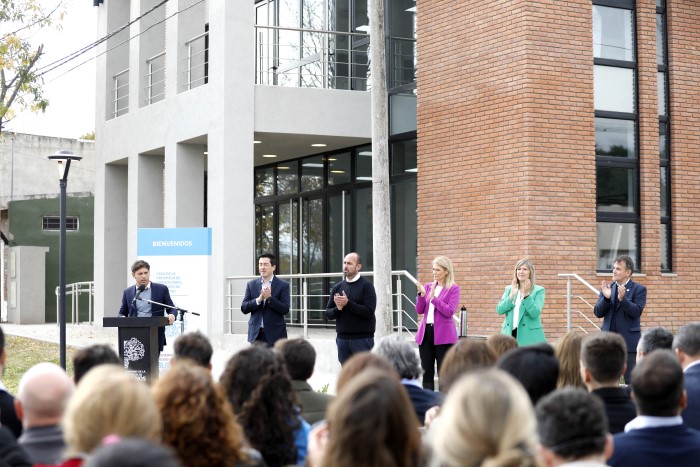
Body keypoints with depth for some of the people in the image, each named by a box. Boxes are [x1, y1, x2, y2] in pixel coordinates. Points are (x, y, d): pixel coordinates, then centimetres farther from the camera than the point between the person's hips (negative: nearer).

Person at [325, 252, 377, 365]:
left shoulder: (366, 285, -4)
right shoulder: (337, 287, 11)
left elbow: (369, 311, -14)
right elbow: (328, 313, 10)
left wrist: (347, 303, -19)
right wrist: (338, 308, -11)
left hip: (362, 339, -5)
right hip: (342, 338, 5)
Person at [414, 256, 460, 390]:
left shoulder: (453, 288, -3)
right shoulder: (428, 286, 11)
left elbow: (450, 311, -14)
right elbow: (419, 311, 6)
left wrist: (434, 298, -19)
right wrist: (421, 295, -9)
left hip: (443, 334, -5)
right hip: (426, 332, 5)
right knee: (426, 371, 8)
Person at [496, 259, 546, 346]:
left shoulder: (538, 290, 3)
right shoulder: (509, 289, 15)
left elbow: (535, 313, -9)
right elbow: (499, 310, 4)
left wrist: (526, 295, -19)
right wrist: (512, 295, -9)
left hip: (529, 337, -3)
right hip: (510, 334, 3)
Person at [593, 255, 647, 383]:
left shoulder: (639, 289, -1)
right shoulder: (607, 288, 9)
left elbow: (636, 312, -13)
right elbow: (598, 313, 3)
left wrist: (622, 298, -27)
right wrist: (606, 298, -14)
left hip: (629, 341, -3)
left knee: (631, 380, 0)